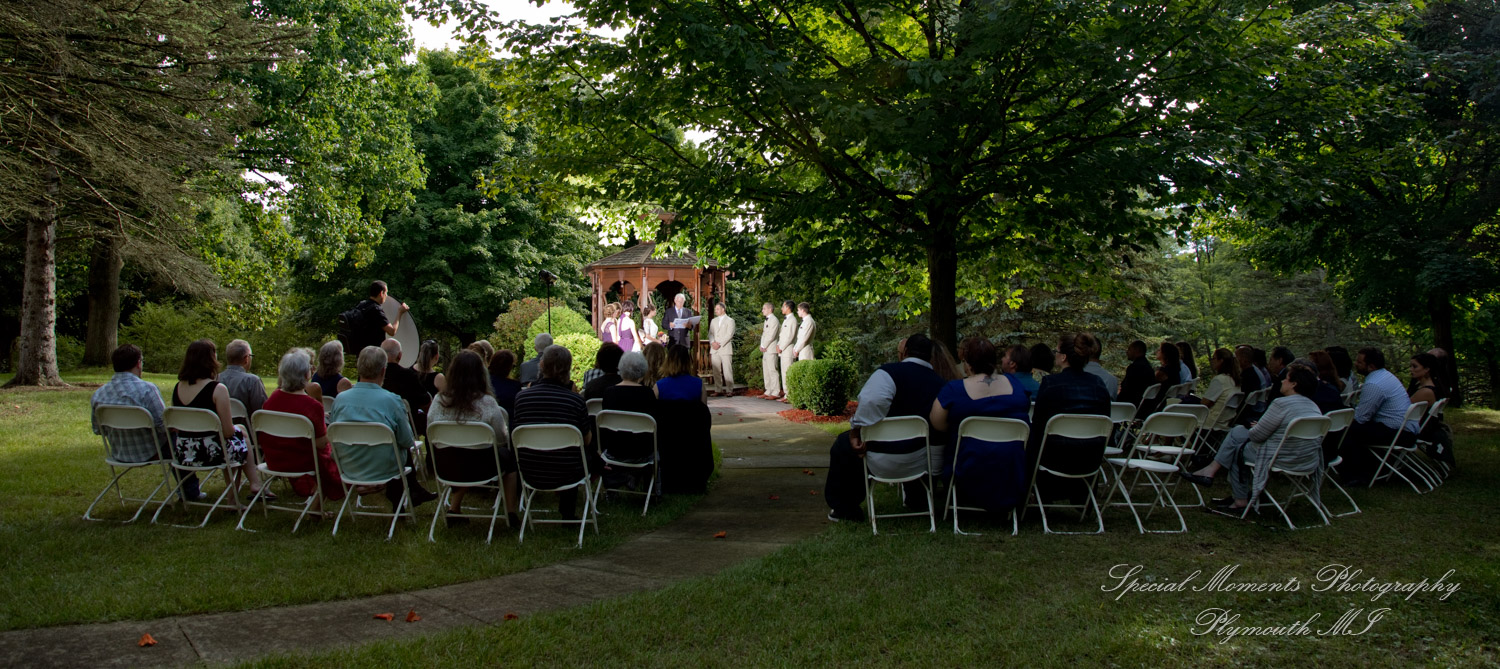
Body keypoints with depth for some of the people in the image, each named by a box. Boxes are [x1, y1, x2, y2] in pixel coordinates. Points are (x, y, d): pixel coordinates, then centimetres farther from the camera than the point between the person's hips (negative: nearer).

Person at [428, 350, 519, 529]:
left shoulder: (439, 401, -8)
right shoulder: (487, 403, -17)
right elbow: (502, 439, -7)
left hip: (444, 467, 4)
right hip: (479, 468, -4)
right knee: (509, 456, 24)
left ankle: (454, 510, 31)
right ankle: (511, 514, 26)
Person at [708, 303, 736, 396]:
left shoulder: (730, 321, 2)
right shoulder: (713, 321, 20)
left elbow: (729, 335, -7)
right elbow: (710, 333, 14)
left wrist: (719, 344, -14)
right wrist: (713, 342, -6)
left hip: (725, 349, -5)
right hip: (714, 350, 5)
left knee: (727, 371, -8)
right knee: (716, 371, 3)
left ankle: (730, 390, -7)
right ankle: (718, 390, 7)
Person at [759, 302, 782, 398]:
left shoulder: (774, 320, -11)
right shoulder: (767, 320, 20)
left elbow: (771, 336, -17)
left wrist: (764, 346, -12)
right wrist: (761, 346, 7)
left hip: (771, 350, -10)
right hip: (765, 350, 10)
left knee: (773, 371, -9)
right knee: (766, 372, 11)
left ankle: (776, 393, -8)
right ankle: (768, 392, 17)